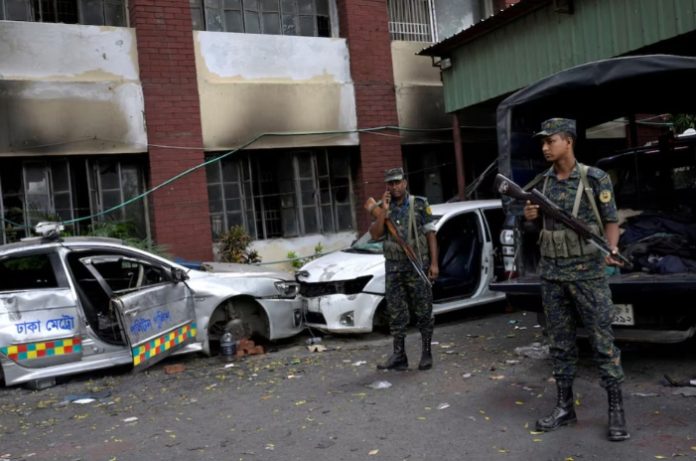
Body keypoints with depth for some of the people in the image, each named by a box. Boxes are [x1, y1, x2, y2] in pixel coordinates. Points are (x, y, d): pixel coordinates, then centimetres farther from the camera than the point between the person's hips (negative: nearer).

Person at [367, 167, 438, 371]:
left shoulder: (419, 205, 0)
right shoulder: (382, 208, 8)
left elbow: (430, 234, -1)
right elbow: (375, 235, -2)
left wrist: (434, 263, -7)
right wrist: (384, 211, -11)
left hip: (418, 266, -3)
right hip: (393, 267, 3)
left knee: (423, 311, 3)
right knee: (396, 313, 6)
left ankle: (427, 354, 14)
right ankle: (399, 356, 13)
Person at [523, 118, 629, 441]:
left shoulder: (596, 179, -6)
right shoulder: (541, 182, 7)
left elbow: (611, 221, -2)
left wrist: (611, 249, -20)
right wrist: (529, 216, -5)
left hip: (588, 272, -4)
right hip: (551, 274, 5)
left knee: (602, 341, -1)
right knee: (560, 343, 10)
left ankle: (617, 411, 10)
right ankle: (565, 406, 20)